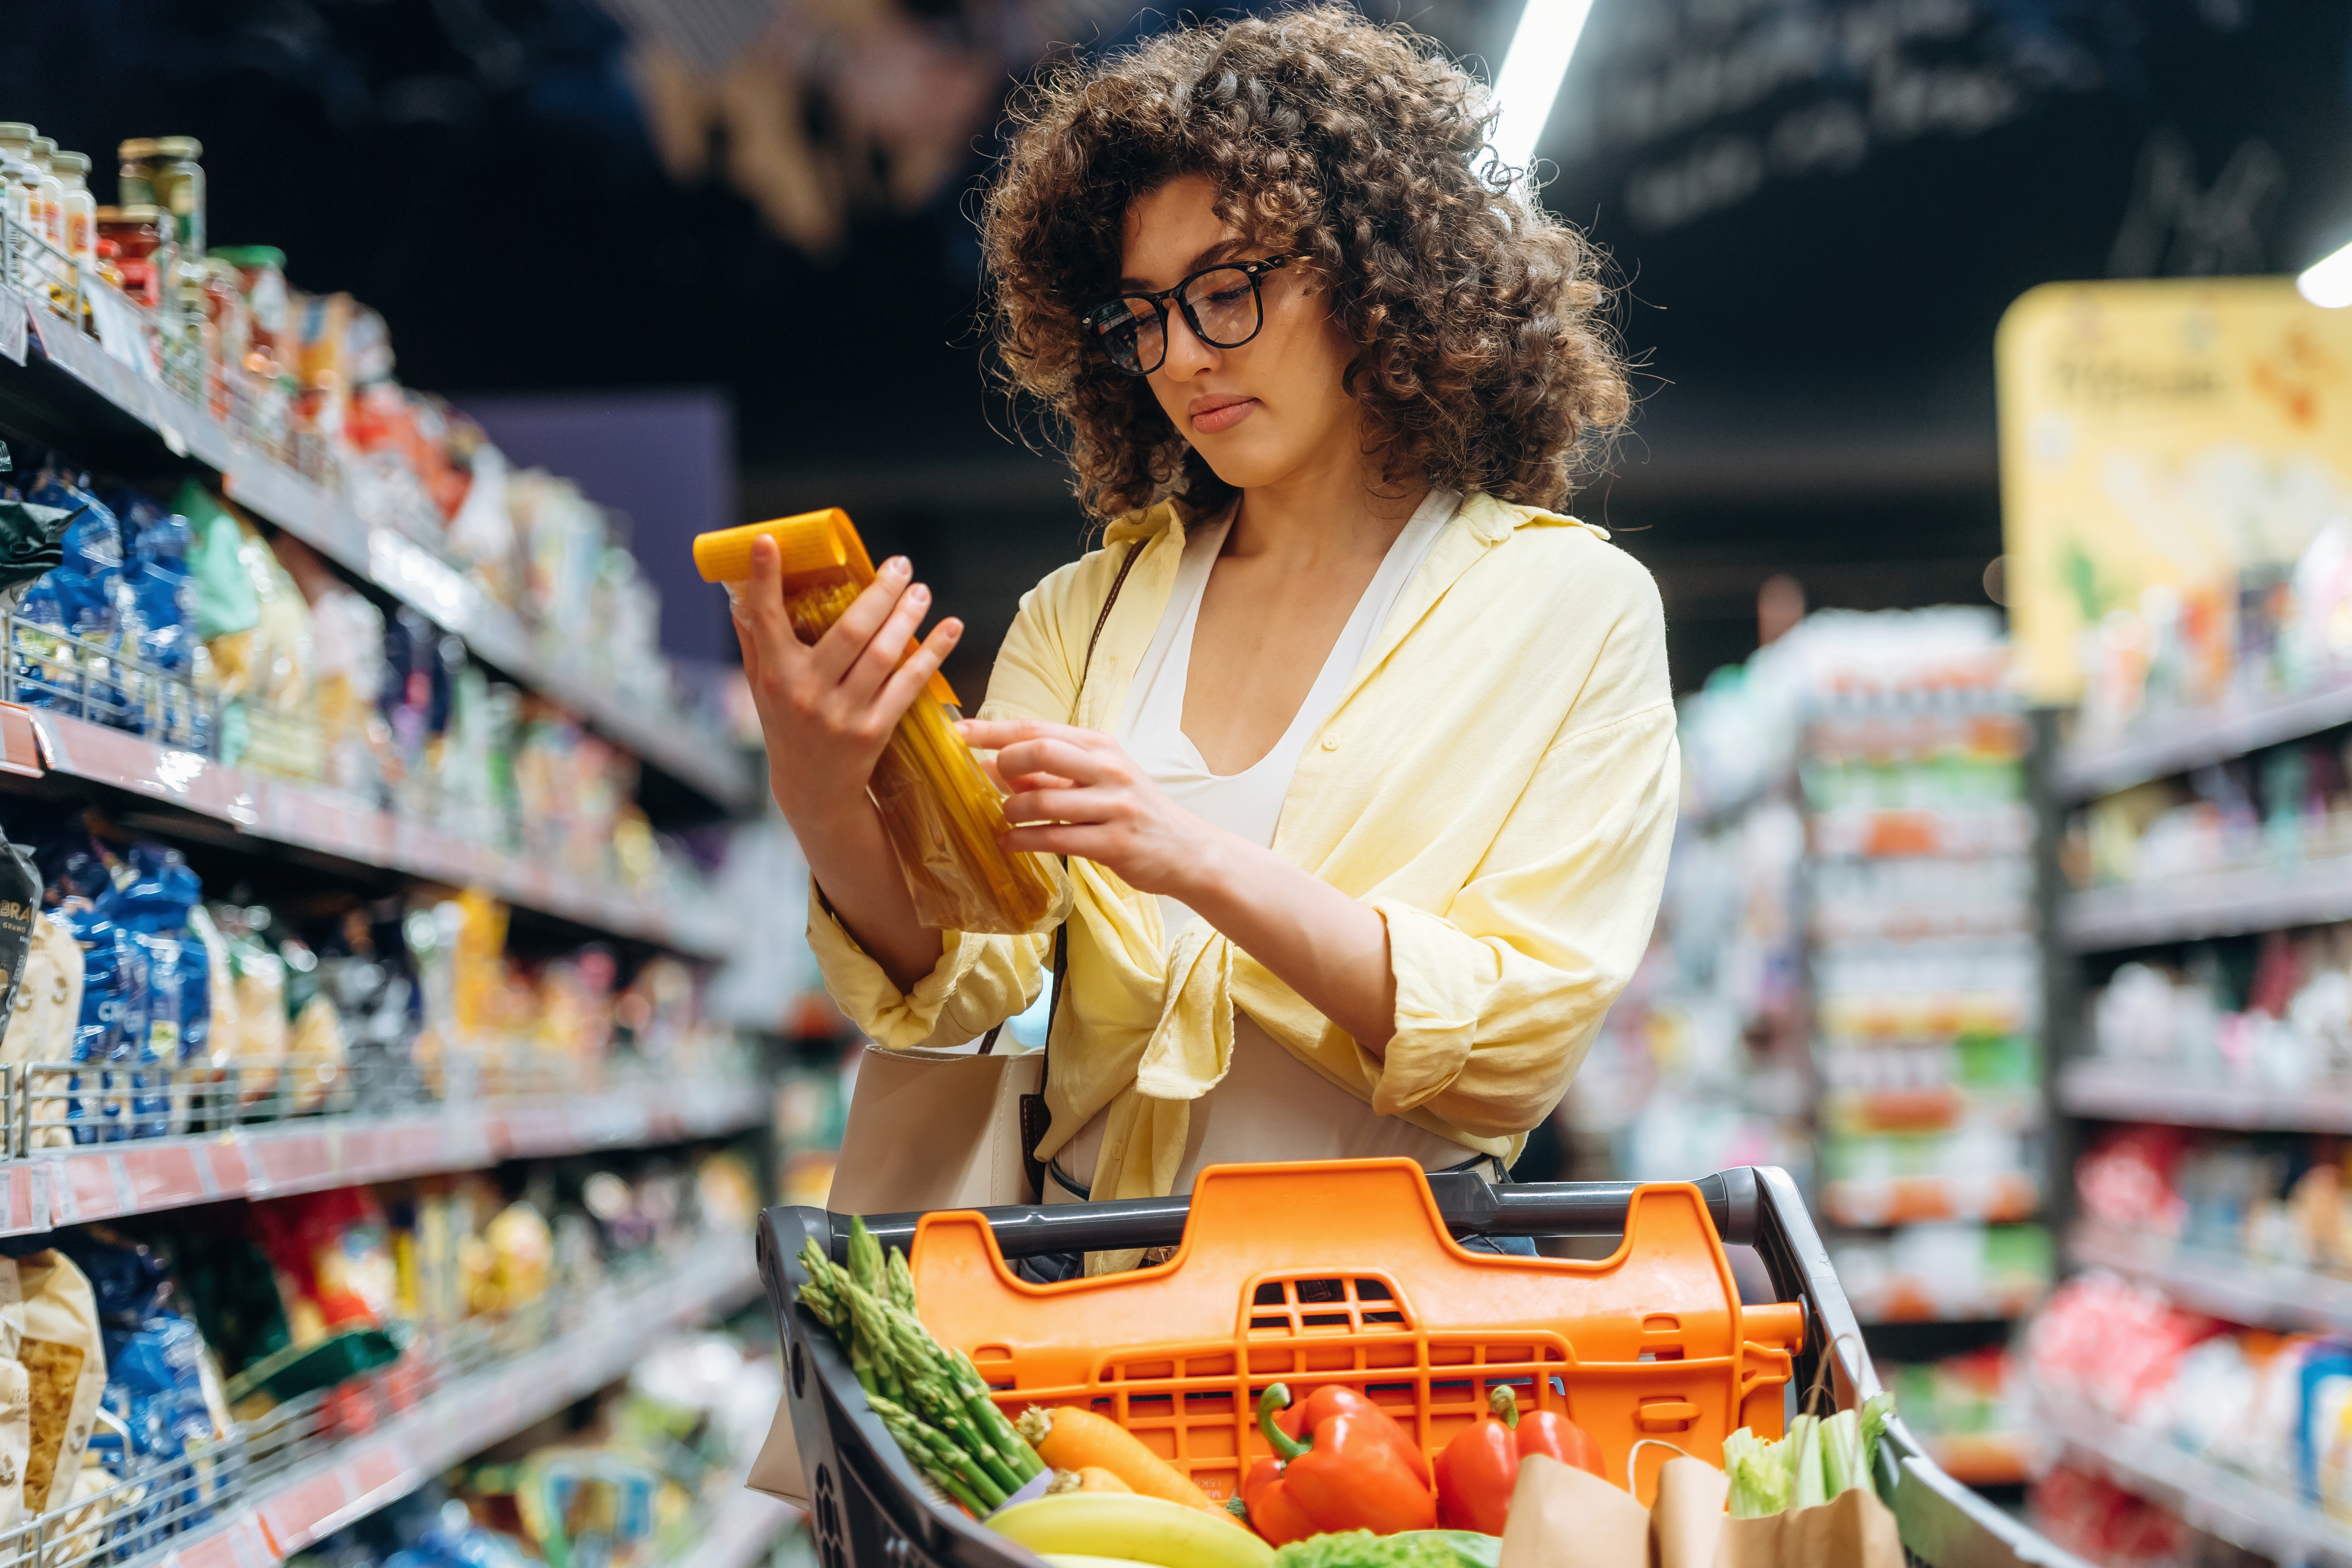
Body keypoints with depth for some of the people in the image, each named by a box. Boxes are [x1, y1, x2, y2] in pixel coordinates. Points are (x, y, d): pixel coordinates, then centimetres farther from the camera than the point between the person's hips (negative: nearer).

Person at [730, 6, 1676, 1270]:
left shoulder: (1573, 608, 5)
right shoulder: (1082, 616, 14)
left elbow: (1516, 1047, -4)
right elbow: (961, 982, 4)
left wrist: (1203, 864, -15)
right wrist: (827, 808, -15)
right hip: (1094, 1286, 2)